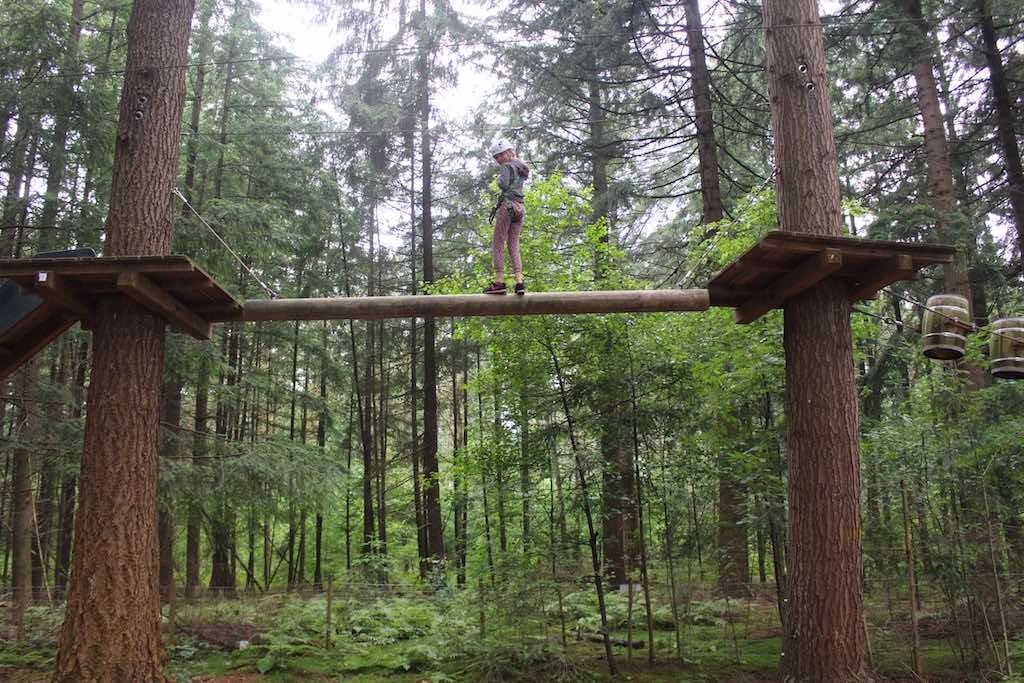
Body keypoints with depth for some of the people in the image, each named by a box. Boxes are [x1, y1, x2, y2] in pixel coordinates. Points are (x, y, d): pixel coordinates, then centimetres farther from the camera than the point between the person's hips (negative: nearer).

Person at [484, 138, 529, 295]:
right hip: (520, 208, 8)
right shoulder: (521, 168, 21)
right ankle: (519, 282, -6)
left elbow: (503, 184, -15)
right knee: (514, 246, 6)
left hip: (507, 206, -8)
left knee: (497, 244, -5)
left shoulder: (507, 167, -4)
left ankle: (499, 282, -11)